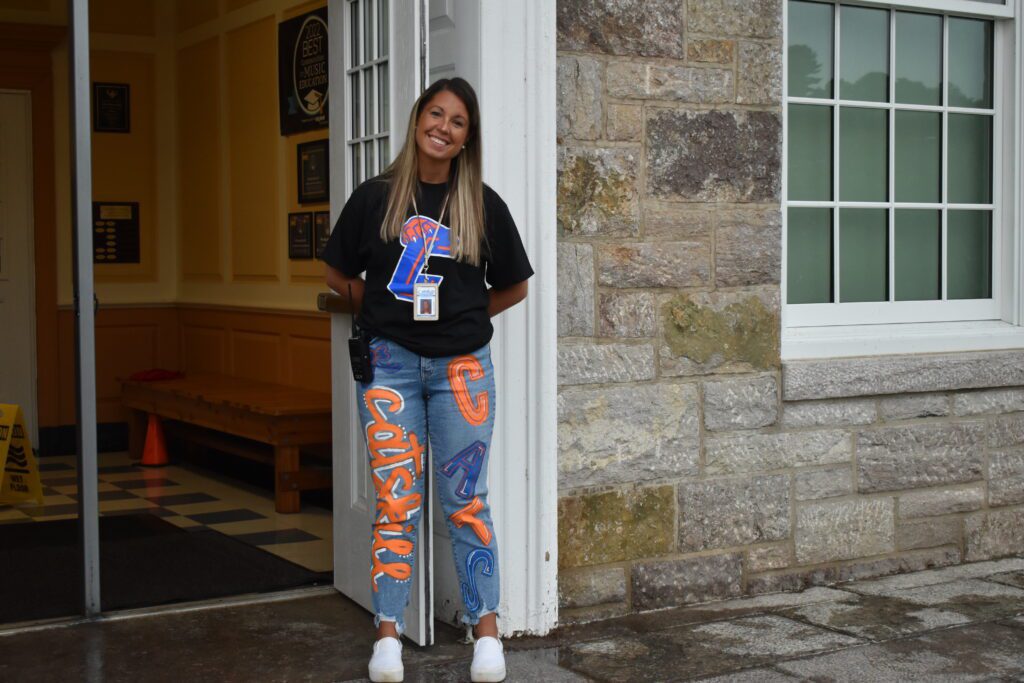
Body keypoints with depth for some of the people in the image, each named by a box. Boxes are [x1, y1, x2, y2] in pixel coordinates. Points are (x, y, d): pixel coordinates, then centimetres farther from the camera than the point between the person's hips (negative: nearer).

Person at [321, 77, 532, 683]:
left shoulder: (483, 204, 2)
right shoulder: (376, 197, 2)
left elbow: (514, 286, 12)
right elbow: (339, 274, 14)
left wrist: (460, 315, 6)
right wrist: (383, 313, 8)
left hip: (461, 365, 0)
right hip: (390, 362, 0)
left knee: (465, 502, 3)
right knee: (395, 503, 0)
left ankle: (487, 632, 12)